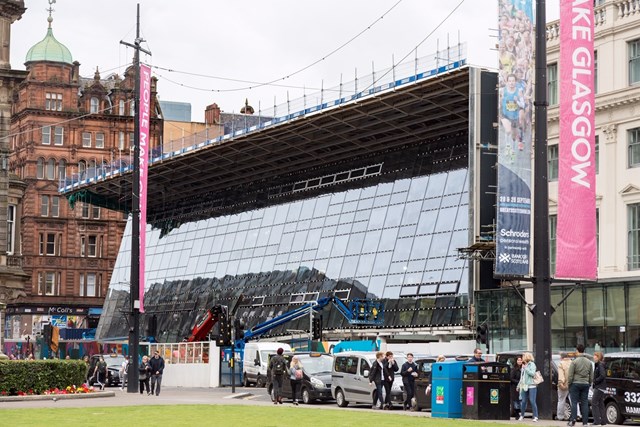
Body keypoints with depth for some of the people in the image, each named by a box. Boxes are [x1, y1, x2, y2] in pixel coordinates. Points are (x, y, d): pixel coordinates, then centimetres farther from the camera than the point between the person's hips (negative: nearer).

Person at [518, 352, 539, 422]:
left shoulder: (532, 364, -3)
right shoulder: (524, 365, 18)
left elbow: (532, 373, -17)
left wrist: (525, 368, -14)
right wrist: (519, 385, 24)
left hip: (531, 386, -7)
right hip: (524, 386, 7)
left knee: (532, 401, -10)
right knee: (523, 401, 7)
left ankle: (535, 417, -9)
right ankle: (522, 416, 18)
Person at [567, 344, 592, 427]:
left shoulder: (574, 362, -9)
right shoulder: (589, 362, 7)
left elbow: (570, 375, -9)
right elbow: (591, 375, 12)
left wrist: (569, 384, 1)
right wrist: (589, 383, 20)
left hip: (575, 384, -4)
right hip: (585, 384, 4)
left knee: (574, 402, -1)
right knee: (584, 403, 5)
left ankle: (573, 420, -9)